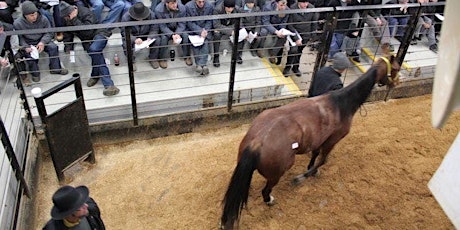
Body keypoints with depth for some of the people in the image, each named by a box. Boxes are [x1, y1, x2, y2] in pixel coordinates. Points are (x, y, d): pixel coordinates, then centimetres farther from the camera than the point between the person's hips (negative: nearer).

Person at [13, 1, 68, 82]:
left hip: (41, 41, 2)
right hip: (28, 44, -2)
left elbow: (49, 33, -5)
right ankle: (35, 73, -5)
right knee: (29, 55, -31)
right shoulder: (17, 23, -15)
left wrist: (43, 42, -24)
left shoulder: (43, 19, -12)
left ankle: (55, 68, -6)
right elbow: (19, 38, -10)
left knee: (53, 47, -24)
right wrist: (25, 47, -29)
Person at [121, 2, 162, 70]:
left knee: (157, 40, -25)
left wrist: (150, 38, -37)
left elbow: (154, 29, -16)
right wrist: (134, 39, -44)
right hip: (132, 37, -1)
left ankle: (153, 59, 0)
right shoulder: (126, 17, -24)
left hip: (146, 36, 2)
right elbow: (124, 32, -25)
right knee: (126, 44, -32)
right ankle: (131, 61, -4)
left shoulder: (151, 15, -19)